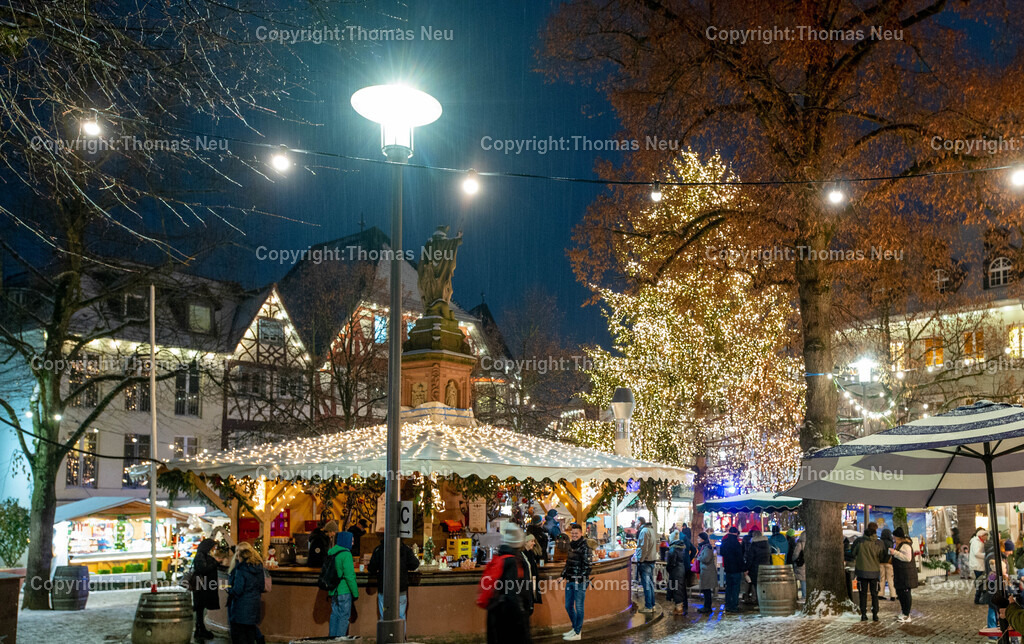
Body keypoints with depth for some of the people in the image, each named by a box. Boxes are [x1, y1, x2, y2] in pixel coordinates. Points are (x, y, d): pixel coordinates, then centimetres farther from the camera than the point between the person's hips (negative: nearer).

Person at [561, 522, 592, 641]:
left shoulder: (584, 546, -10)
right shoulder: (570, 545, 13)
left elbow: (586, 564, -14)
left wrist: (582, 578, -21)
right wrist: (563, 575, 17)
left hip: (580, 581, -8)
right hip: (570, 580, 8)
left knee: (579, 607, 0)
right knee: (568, 606, 14)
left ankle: (577, 633, 8)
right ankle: (575, 628, 30)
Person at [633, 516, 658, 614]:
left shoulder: (644, 531, -16)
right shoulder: (651, 529, 14)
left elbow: (643, 548, -21)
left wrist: (640, 559, -13)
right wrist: (636, 554, 15)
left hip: (645, 561, -9)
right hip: (652, 560, 10)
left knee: (646, 585, -4)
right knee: (650, 583, 15)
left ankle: (648, 607, -1)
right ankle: (652, 605, 21)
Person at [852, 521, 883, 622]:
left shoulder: (859, 541, -10)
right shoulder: (878, 543, -10)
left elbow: (853, 554, 0)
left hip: (862, 571, 0)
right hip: (874, 572, 0)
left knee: (863, 594, 9)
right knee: (874, 594, 12)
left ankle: (863, 614, 8)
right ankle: (875, 615, 10)